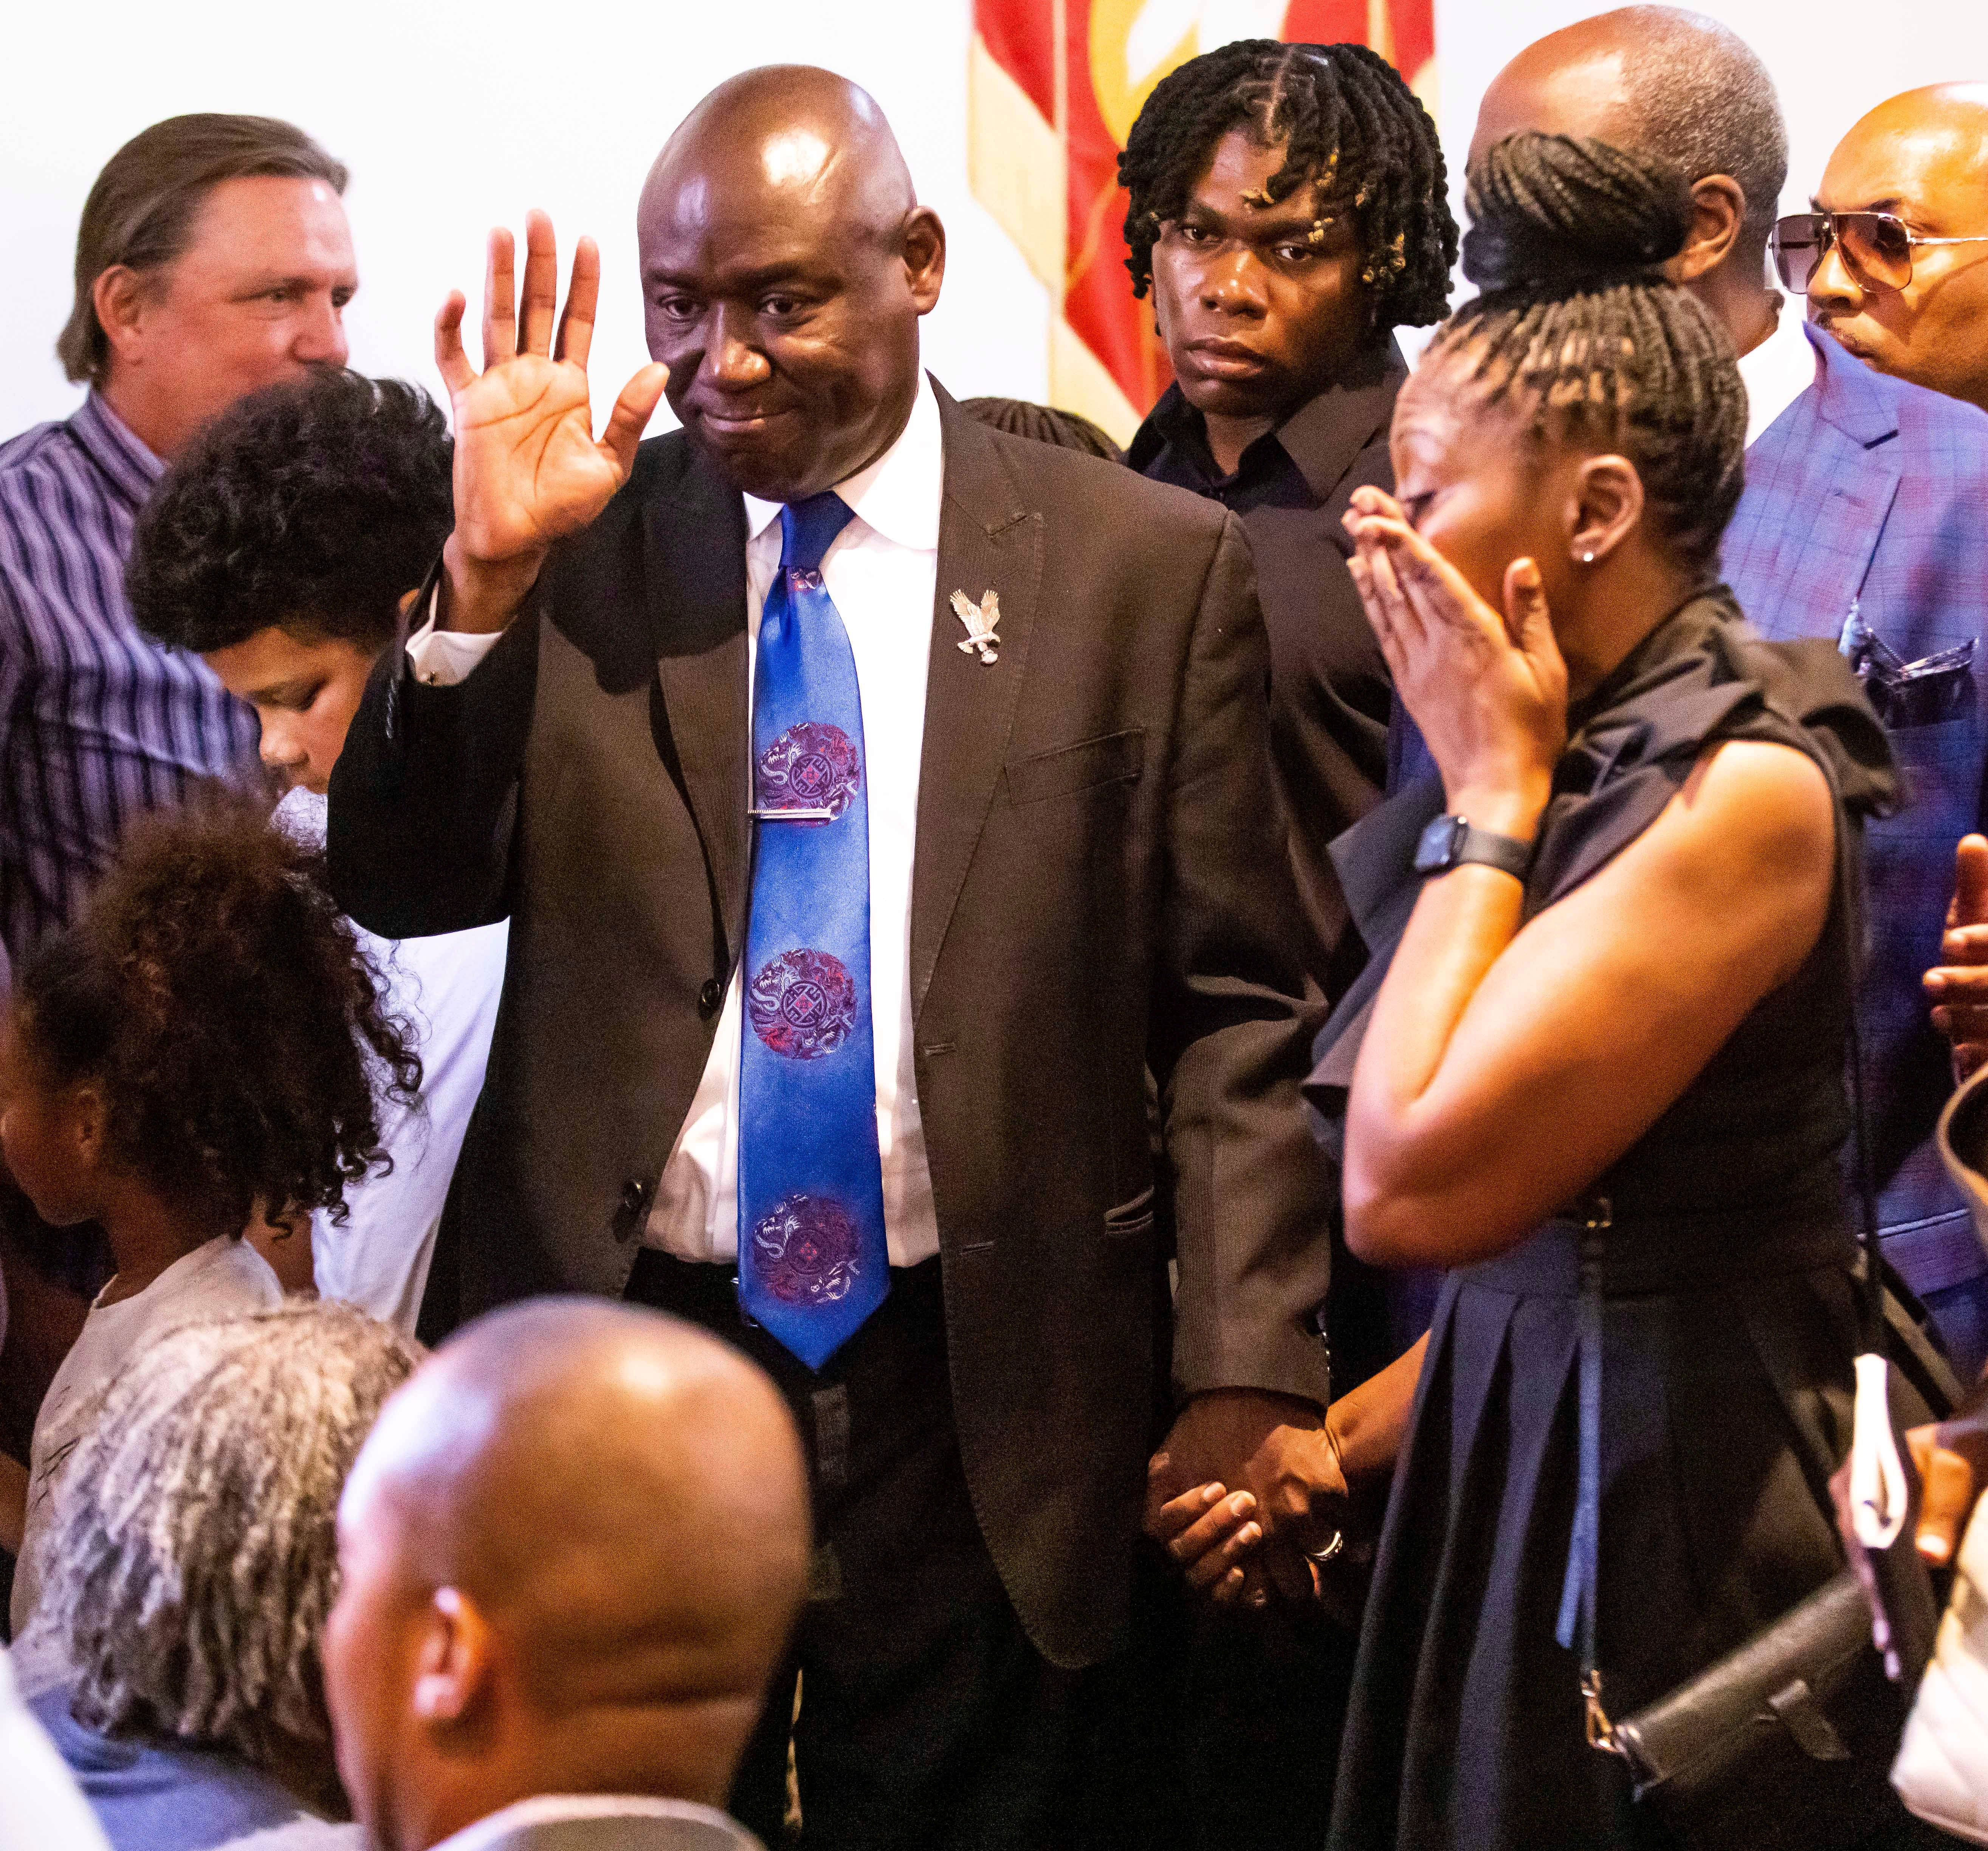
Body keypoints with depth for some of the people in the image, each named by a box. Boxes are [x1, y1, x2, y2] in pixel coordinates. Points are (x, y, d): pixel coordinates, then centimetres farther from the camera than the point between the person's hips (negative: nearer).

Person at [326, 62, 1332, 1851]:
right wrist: (486, 573, -17)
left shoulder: (1146, 567, 0)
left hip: (984, 1398, -1)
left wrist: (1247, 1376, -7)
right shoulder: (577, 544, 4)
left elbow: (1234, 1011, 1)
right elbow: (400, 885, -2)